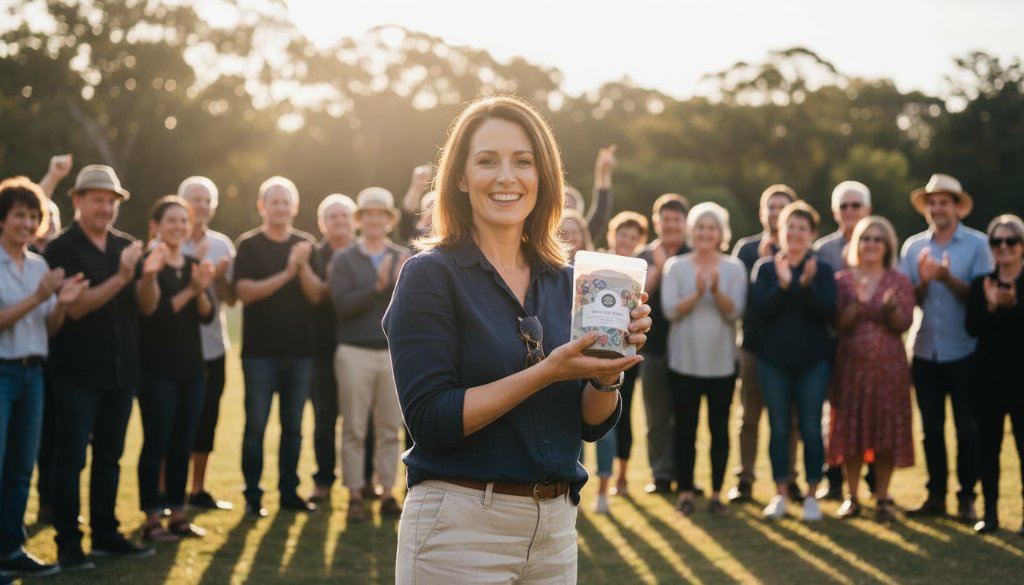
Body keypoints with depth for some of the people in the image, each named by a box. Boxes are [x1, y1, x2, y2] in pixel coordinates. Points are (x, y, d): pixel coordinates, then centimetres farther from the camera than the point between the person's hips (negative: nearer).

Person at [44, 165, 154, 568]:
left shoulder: (126, 246, 9)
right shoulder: (62, 248, -7)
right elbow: (74, 307, -18)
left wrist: (148, 276, -7)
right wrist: (120, 277, -24)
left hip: (120, 368, 5)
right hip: (78, 371, -5)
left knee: (109, 455, 12)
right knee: (71, 456, -2)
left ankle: (105, 534, 20)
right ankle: (68, 543, 2)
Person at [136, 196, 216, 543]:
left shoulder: (195, 266, 11)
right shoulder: (148, 266, -8)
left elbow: (207, 315, 1)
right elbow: (154, 311, -18)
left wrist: (201, 290, -18)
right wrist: (190, 290, -23)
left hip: (192, 367, 6)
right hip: (157, 367, -6)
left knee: (183, 444, 9)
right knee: (157, 442, -4)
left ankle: (178, 515, 15)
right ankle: (152, 520, 1)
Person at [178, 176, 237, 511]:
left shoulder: (222, 245, 7)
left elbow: (231, 299, 5)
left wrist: (220, 276, -14)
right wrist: (193, 265, -21)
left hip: (212, 346, 4)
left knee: (206, 421, 9)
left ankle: (198, 490, 20)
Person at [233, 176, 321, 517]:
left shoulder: (305, 245, 9)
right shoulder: (249, 244, 0)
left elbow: (316, 295, 1)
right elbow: (244, 292, -12)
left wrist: (303, 267, -16)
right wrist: (285, 274, -20)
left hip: (299, 350, 3)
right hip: (260, 351, -3)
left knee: (293, 426, 8)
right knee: (256, 425, -2)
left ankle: (289, 492, 16)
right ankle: (253, 496, 5)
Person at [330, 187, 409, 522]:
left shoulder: (404, 259, 9)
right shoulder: (344, 260, 4)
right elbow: (342, 304, -11)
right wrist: (378, 285, -20)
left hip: (394, 352, 2)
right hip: (355, 353, -2)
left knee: (390, 429, 5)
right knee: (354, 429, 0)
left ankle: (388, 494, 11)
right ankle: (355, 496, 5)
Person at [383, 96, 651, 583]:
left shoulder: (565, 282, 6)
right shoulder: (431, 275, -7)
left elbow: (592, 426, 7)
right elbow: (429, 420, -16)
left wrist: (609, 370, -13)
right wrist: (546, 371, -22)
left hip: (555, 526, 5)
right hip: (459, 528, -5)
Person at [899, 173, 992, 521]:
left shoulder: (977, 244, -4)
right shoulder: (913, 246, 6)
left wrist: (948, 279, -22)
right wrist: (923, 281, -16)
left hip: (964, 353, -3)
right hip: (925, 352, 3)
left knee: (967, 428, 1)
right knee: (931, 428, 9)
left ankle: (967, 498, 9)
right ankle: (936, 495, 17)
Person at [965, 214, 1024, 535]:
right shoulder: (981, 284, 7)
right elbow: (972, 327, -3)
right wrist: (990, 306, -20)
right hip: (988, 374, 3)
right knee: (989, 444, 5)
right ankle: (990, 512, 12)